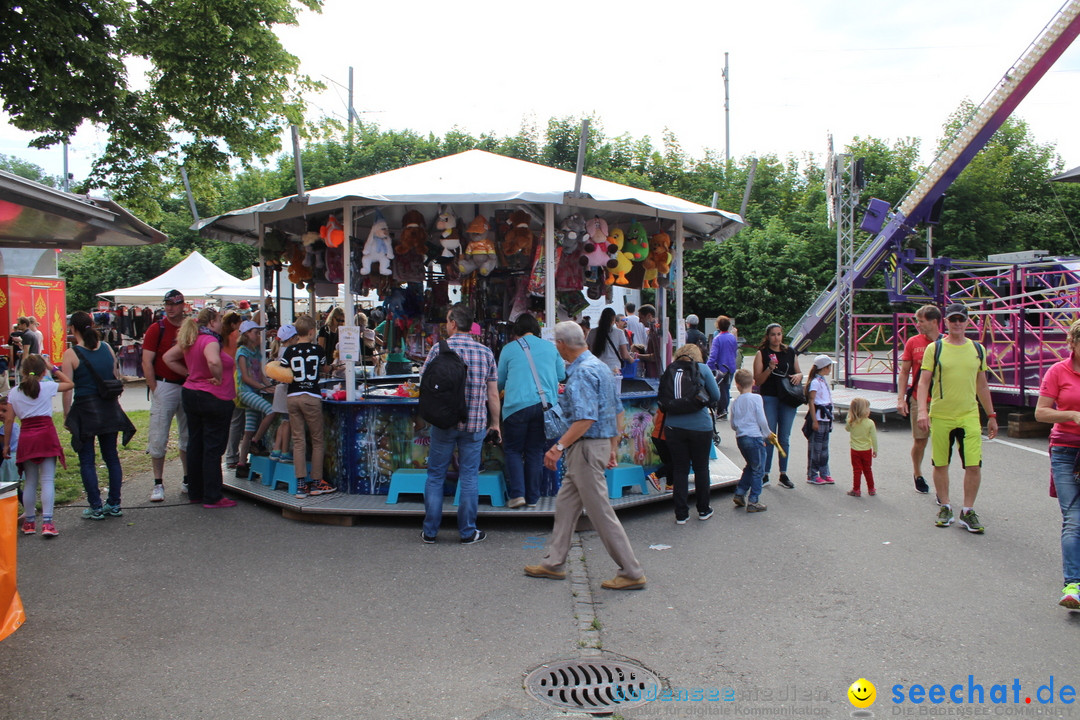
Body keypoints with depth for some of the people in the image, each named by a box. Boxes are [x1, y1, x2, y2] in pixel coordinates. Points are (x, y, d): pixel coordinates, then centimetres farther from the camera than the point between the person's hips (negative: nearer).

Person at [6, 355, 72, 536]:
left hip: (26, 438, 3)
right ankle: (47, 522, -10)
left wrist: (6, 444, 12)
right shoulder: (47, 387, -1)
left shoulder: (13, 393, 6)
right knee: (47, 480, -3)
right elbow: (70, 383, 16)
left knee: (30, 482, 13)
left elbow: (9, 420, 6)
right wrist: (54, 370, 21)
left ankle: (29, 521, 21)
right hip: (46, 434, -3)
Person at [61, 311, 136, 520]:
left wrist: (66, 415, -1)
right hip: (109, 409, 5)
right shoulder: (107, 348, 3)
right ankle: (114, 504, 16)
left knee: (87, 461, 5)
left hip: (84, 409, -4)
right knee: (111, 456, 11)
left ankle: (95, 507, 8)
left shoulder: (71, 354, -10)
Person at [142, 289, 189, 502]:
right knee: (158, 438, -2)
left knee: (189, 436, 11)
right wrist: (154, 389, -11)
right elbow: (147, 361, -6)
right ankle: (158, 484, 7)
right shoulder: (156, 329, -3)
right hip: (164, 386, -4)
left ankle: (188, 480, 22)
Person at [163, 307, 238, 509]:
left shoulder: (190, 340, 8)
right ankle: (212, 498, 2)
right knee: (213, 449, -2)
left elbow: (168, 357, 17)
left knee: (195, 445, 16)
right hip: (214, 399, -9)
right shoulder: (210, 340, -18)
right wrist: (218, 378, -21)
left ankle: (195, 493, 26)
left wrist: (189, 373, 11)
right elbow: (213, 361, -39)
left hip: (190, 394, 9)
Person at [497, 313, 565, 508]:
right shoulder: (550, 347, 12)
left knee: (512, 450, 10)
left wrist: (504, 390, 37)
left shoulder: (509, 349, 5)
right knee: (535, 451, 12)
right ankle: (532, 498, 15)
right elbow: (561, 375, 20)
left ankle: (517, 494, 0)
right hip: (545, 404, 3)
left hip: (518, 406, -3)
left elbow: (500, 382, 14)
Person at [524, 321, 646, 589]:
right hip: (601, 444, 11)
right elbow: (618, 412, 16)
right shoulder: (601, 366, 13)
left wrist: (559, 446, -25)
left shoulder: (582, 372, -18)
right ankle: (554, 563, 28)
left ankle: (632, 573, 5)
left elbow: (586, 418, -27)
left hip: (586, 447, -11)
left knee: (601, 512, -3)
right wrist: (613, 448, 20)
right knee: (565, 504, 18)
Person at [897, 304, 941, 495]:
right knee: (919, 441, 7)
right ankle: (918, 475, 29)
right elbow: (904, 372, 6)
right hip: (918, 400, 1)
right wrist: (901, 398, -1)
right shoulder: (913, 342, 2)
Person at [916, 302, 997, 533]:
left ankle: (967, 512, 9)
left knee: (974, 465, -5)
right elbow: (924, 381, -4)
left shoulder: (977, 349, 8)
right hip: (940, 416, -2)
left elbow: (982, 385, 16)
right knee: (940, 464, 7)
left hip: (969, 415, 2)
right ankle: (945, 507, 23)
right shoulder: (934, 348, -1)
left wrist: (991, 416, 16)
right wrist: (922, 410, -17)